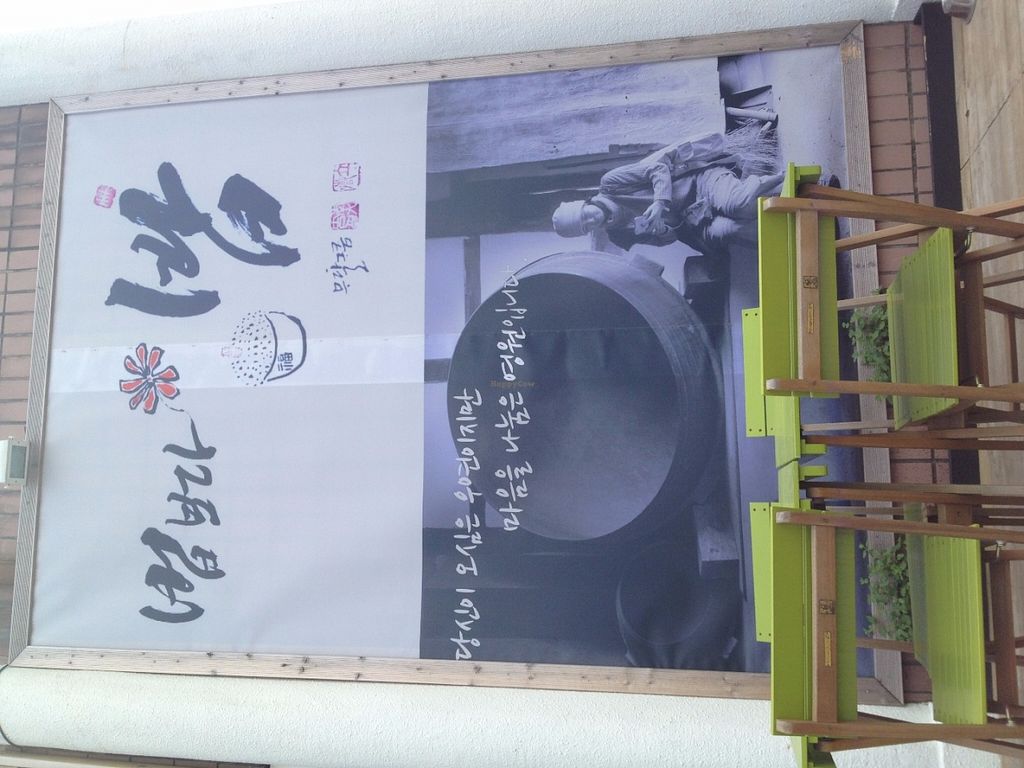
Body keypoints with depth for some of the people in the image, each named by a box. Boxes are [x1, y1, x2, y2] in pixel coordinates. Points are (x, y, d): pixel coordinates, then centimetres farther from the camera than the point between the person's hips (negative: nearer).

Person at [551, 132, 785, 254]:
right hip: (693, 221, 3)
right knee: (722, 231, -29)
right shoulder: (618, 235, 5)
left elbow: (659, 167, -9)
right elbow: (667, 236, 1)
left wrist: (659, 203, -26)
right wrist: (657, 227, -24)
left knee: (736, 203, -33)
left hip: (698, 179, -3)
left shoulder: (610, 184, -6)